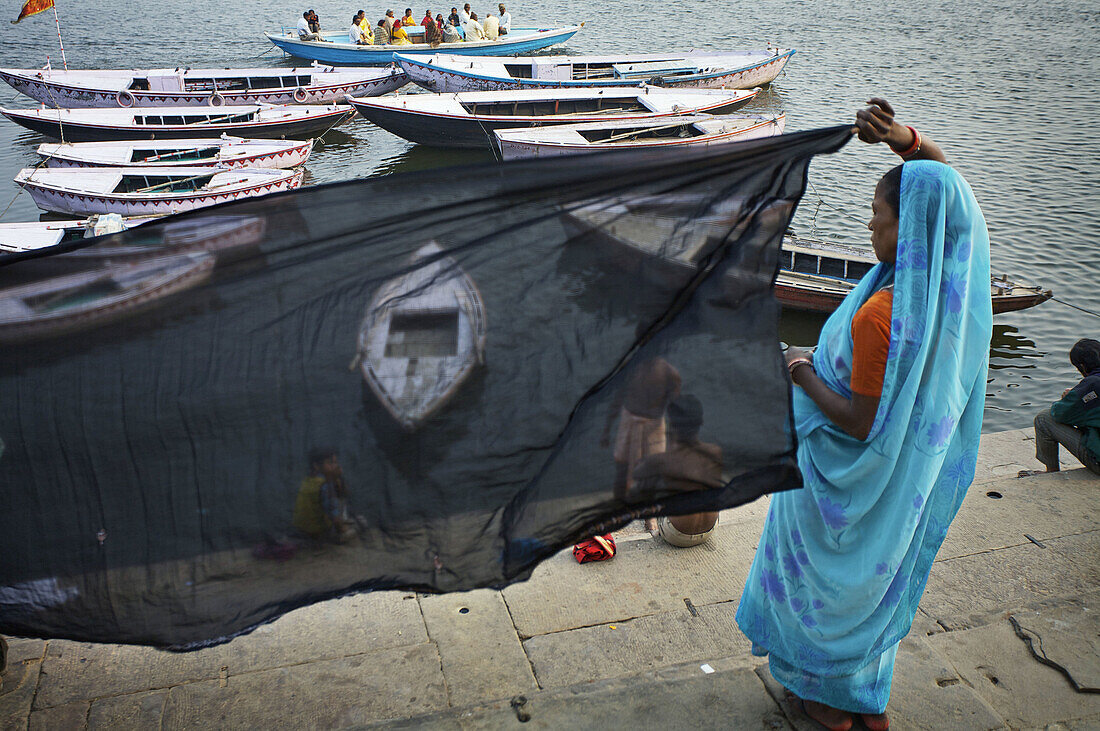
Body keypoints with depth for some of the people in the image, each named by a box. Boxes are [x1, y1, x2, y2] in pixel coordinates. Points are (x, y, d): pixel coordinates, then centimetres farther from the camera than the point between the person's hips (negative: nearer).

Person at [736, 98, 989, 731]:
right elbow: (938, 167, -1)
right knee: (880, 579, 26)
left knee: (833, 575, 19)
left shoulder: (882, 317, -37)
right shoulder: (958, 267, -14)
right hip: (914, 473, 7)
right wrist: (903, 137, -19)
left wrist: (803, 372, -16)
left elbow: (861, 424, -29)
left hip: (853, 476, -7)